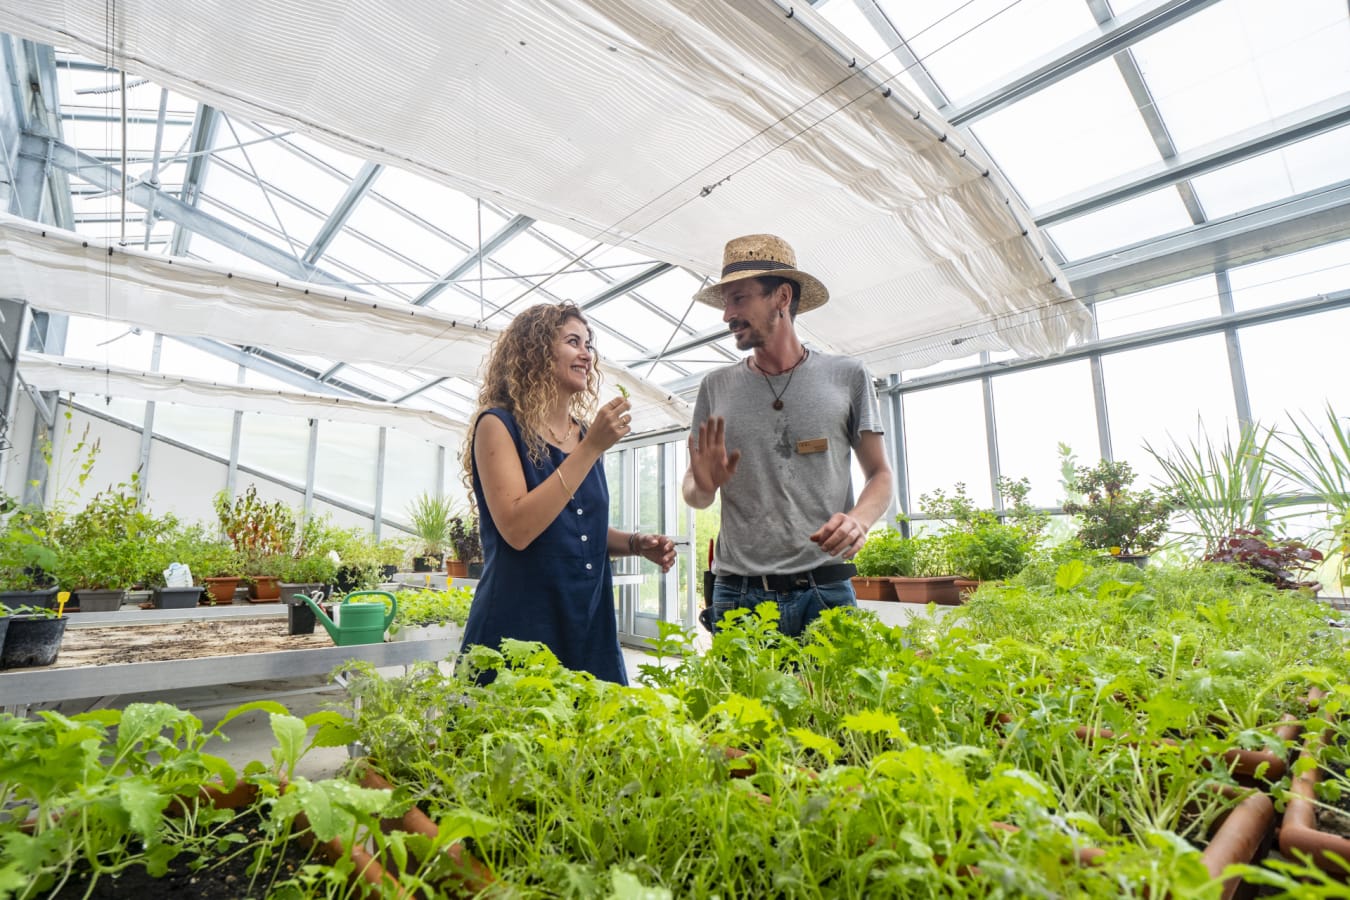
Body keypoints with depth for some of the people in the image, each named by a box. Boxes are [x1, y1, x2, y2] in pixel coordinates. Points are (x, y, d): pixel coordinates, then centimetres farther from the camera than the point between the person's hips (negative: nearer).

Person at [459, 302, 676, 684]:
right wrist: (591, 448, -21)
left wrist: (636, 543, 0)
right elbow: (517, 529, -22)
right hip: (519, 629, -6)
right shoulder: (498, 424, -9)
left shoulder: (586, 434, 8)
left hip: (589, 626, 6)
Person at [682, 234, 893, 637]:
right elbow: (693, 492, 11)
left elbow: (880, 474, 6)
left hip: (825, 591, -1)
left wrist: (859, 518, -14)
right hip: (737, 594, 1)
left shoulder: (847, 376, 2)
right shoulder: (716, 387, 6)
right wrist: (703, 487, -12)